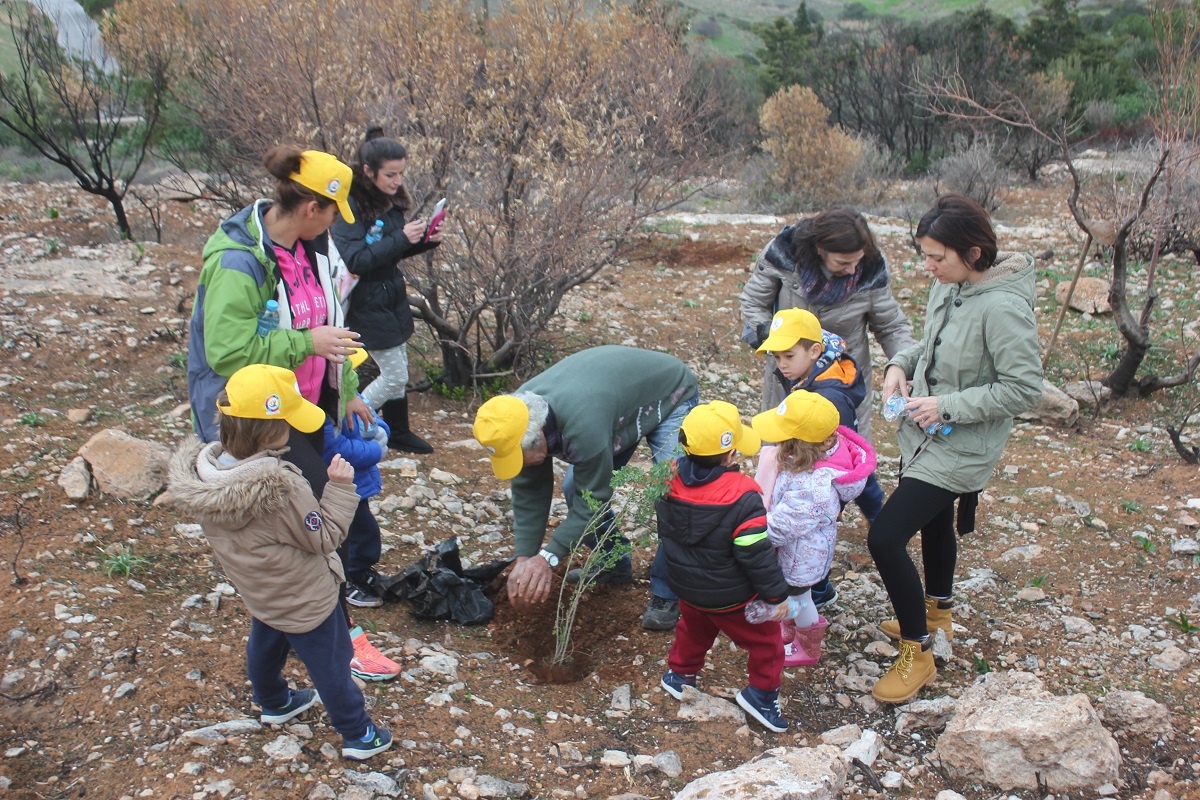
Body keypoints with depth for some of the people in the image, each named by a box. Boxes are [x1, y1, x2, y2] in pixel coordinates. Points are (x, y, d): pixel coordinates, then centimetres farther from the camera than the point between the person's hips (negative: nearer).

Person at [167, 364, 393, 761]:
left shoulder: (202, 469, -19)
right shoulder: (281, 489, -41)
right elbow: (325, 538, -25)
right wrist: (340, 487, -19)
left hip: (257, 594, 7)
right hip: (305, 604, -7)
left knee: (264, 646, 32)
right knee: (331, 666, 14)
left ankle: (274, 703, 59)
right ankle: (358, 735, 34)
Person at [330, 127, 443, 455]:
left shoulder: (391, 200, 4)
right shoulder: (351, 206, -21)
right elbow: (354, 259, -27)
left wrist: (425, 241, -5)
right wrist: (401, 238, -29)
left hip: (392, 297, 8)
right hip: (368, 303, -8)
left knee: (398, 373, 18)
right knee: (394, 377, -2)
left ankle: (397, 431, 36)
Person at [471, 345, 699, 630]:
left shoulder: (582, 424, -45)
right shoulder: (517, 416, -20)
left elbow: (593, 498, -33)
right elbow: (528, 493, -12)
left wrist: (548, 557, -31)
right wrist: (524, 558, -16)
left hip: (670, 397, -7)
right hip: (618, 391, 7)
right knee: (574, 488, 0)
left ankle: (666, 593, -2)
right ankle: (615, 566, 21)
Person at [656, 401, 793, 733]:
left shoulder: (670, 480, -12)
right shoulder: (742, 496, -30)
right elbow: (757, 555, -25)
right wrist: (777, 594, -12)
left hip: (686, 586, 6)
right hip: (732, 599, -6)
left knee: (694, 628, 34)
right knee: (764, 640, 19)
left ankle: (679, 673, 50)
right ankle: (761, 693, 30)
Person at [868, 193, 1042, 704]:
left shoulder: (1002, 307, -27)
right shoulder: (949, 286, -3)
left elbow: (1025, 389, -24)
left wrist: (949, 405, -25)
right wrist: (901, 363, -4)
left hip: (958, 448, -9)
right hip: (924, 434, 9)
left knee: (885, 538, -12)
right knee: (933, 523, 27)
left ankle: (918, 653, 7)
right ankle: (936, 616, 52)